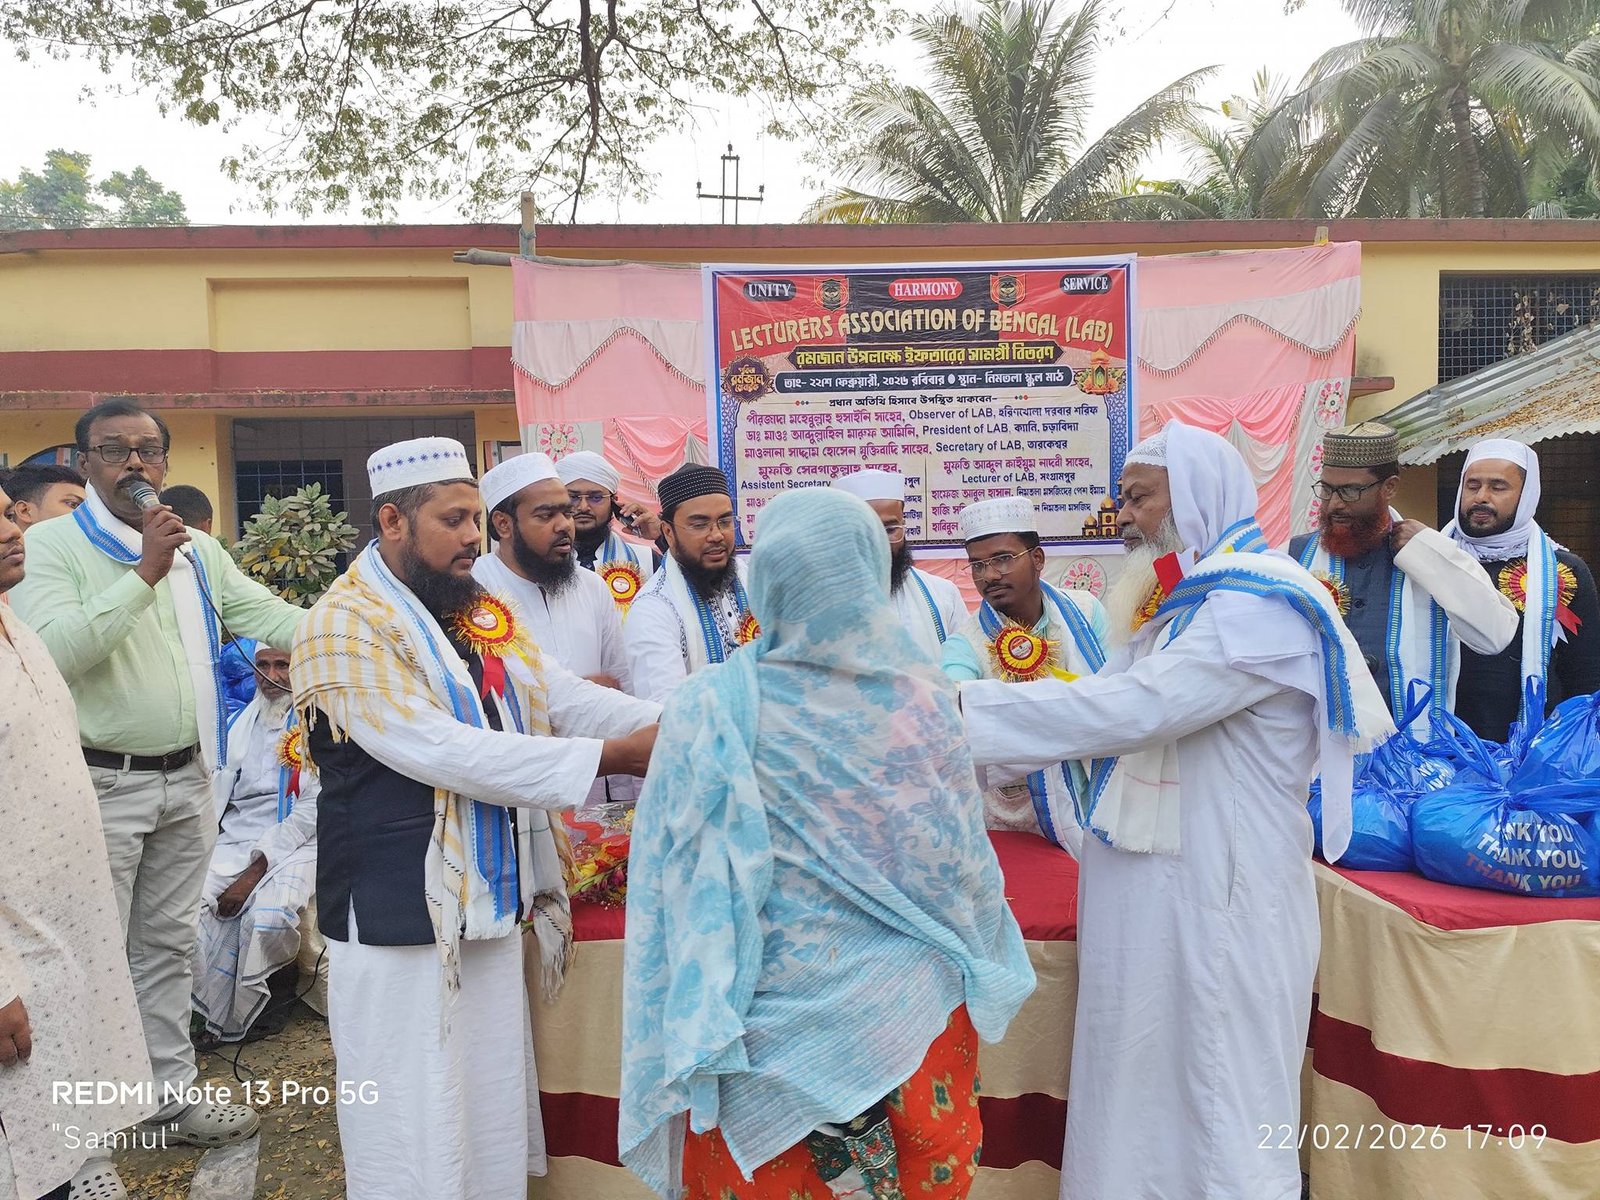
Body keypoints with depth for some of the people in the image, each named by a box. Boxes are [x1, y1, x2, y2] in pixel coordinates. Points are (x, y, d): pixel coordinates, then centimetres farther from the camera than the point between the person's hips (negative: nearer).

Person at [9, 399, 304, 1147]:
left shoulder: (200, 551, 8)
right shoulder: (51, 545, -8)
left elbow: (271, 618, 3)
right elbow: (53, 649, -22)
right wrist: (145, 574, -24)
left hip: (188, 779, 5)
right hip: (102, 784, -5)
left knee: (168, 944, 17)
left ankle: (174, 1091, 30)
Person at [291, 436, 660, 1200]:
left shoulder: (480, 613, 10)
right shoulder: (345, 624, -14)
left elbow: (562, 696, 3)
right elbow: (438, 750, -24)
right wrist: (609, 757, -25)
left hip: (488, 902, 7)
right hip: (399, 912, -7)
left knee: (494, 1112, 16)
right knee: (416, 1127, 4)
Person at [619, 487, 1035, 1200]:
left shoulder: (714, 709, -17)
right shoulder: (925, 693, -10)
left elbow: (688, 878, -11)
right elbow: (966, 860, 1)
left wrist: (696, 1032, 1)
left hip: (785, 1025, -2)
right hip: (917, 1007, 3)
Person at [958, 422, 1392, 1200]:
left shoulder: (1259, 605, -16)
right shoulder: (1175, 604, 13)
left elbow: (1135, 708, -26)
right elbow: (1116, 711, 9)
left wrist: (967, 709, -23)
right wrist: (972, 743, -1)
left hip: (1218, 893, -8)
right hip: (1149, 885, 8)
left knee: (1214, 1093, 5)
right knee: (1141, 1086, 16)